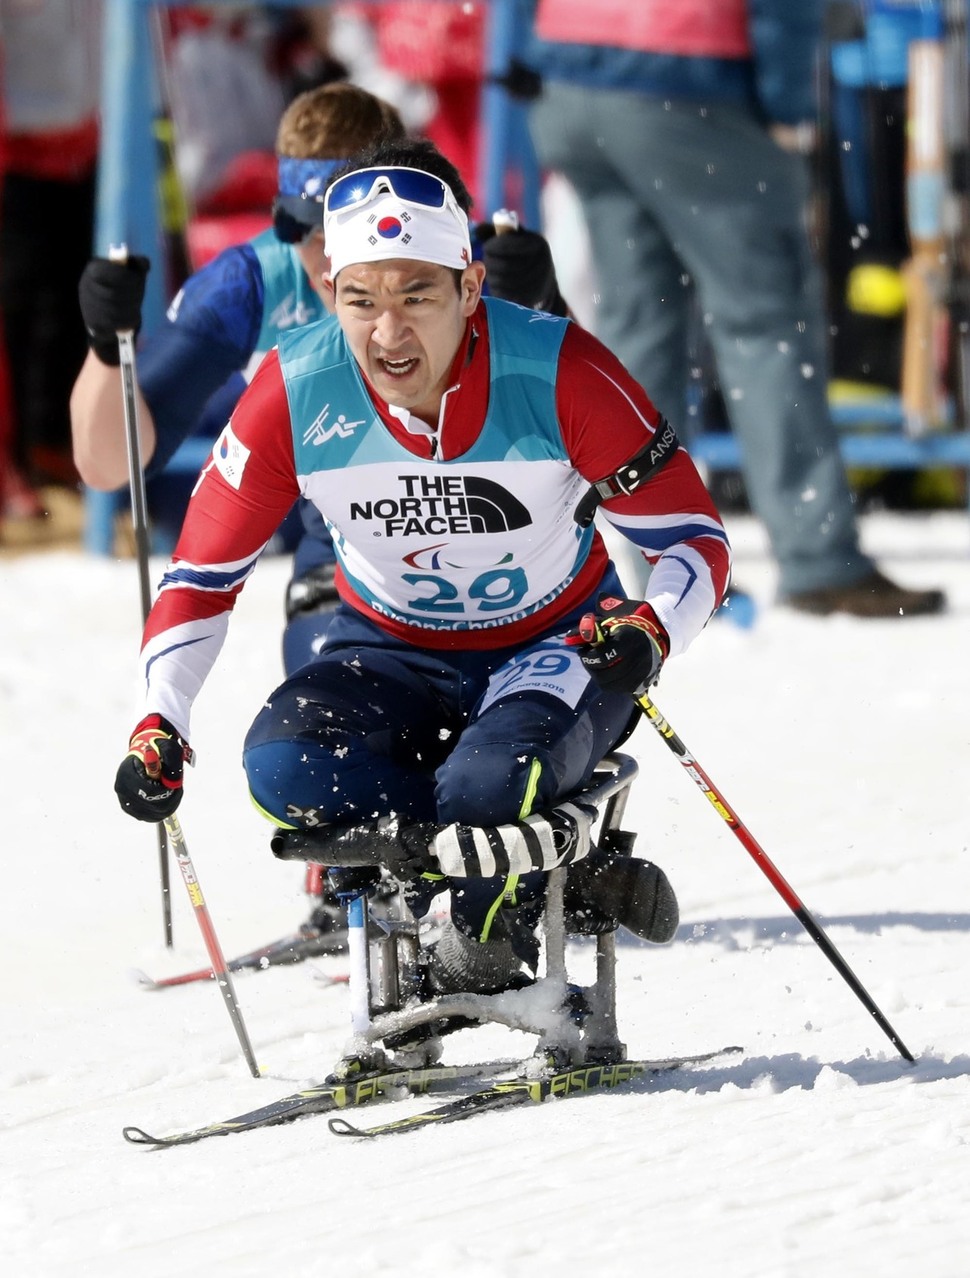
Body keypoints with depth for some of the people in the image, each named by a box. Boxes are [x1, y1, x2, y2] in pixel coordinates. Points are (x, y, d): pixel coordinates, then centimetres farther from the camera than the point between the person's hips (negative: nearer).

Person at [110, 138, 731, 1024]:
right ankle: (565, 868, -17)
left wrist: (649, 629, -39)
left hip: (558, 647, -3)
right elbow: (203, 572, -4)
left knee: (488, 783, -36)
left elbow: (696, 540, -17)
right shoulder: (293, 394, -19)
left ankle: (487, 951, -2)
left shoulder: (558, 372, -25)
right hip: (392, 656, 3)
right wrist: (159, 720, -18)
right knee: (286, 770, -29)